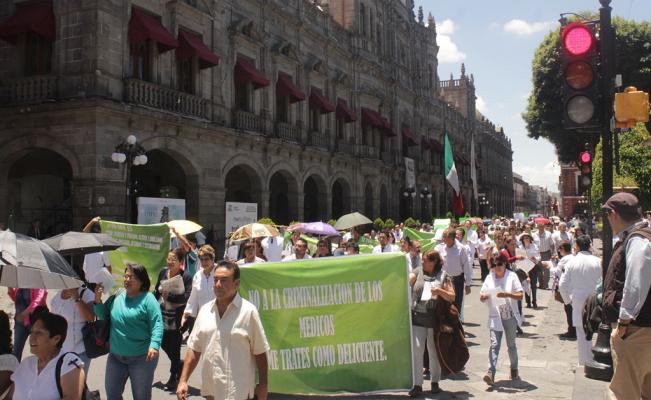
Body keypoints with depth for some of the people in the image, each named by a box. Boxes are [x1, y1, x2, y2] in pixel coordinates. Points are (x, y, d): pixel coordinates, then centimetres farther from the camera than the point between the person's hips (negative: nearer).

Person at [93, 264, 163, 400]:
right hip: (115, 356, 5)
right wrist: (98, 300, -3)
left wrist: (154, 345, -31)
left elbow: (157, 324, -17)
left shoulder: (148, 298, -11)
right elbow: (103, 316, 14)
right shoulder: (116, 297, 5)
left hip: (142, 357, -5)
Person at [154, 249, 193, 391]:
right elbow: (156, 291, 12)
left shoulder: (186, 276, -13)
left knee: (174, 347, 6)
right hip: (162, 315, 5)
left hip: (176, 318, -5)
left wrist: (169, 296, -25)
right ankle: (179, 366, 38)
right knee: (164, 343, 13)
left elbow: (186, 297, -19)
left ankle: (174, 377, 25)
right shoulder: (163, 272, 2)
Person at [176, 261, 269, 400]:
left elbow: (260, 352, -5)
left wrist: (263, 385, -3)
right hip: (210, 389, 5)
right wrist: (183, 381, 3)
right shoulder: (205, 310, 5)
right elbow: (194, 349, 9)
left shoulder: (248, 311, -9)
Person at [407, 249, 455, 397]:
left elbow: (452, 297, 1)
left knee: (434, 351, 12)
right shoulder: (418, 271, 5)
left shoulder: (443, 275, 2)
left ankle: (435, 382, 28)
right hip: (417, 317, 0)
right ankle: (417, 384, 4)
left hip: (435, 318, 0)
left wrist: (440, 291, -15)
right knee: (416, 350, -3)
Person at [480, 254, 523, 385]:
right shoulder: (489, 277, 6)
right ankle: (490, 373, -17)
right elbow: (481, 297, 7)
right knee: (494, 344, -10)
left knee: (511, 344, 13)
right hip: (495, 316, 1)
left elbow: (520, 296, -8)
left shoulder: (512, 276, -2)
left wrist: (507, 294, -24)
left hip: (510, 316, -1)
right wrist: (484, 297, -16)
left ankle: (514, 370, 33)